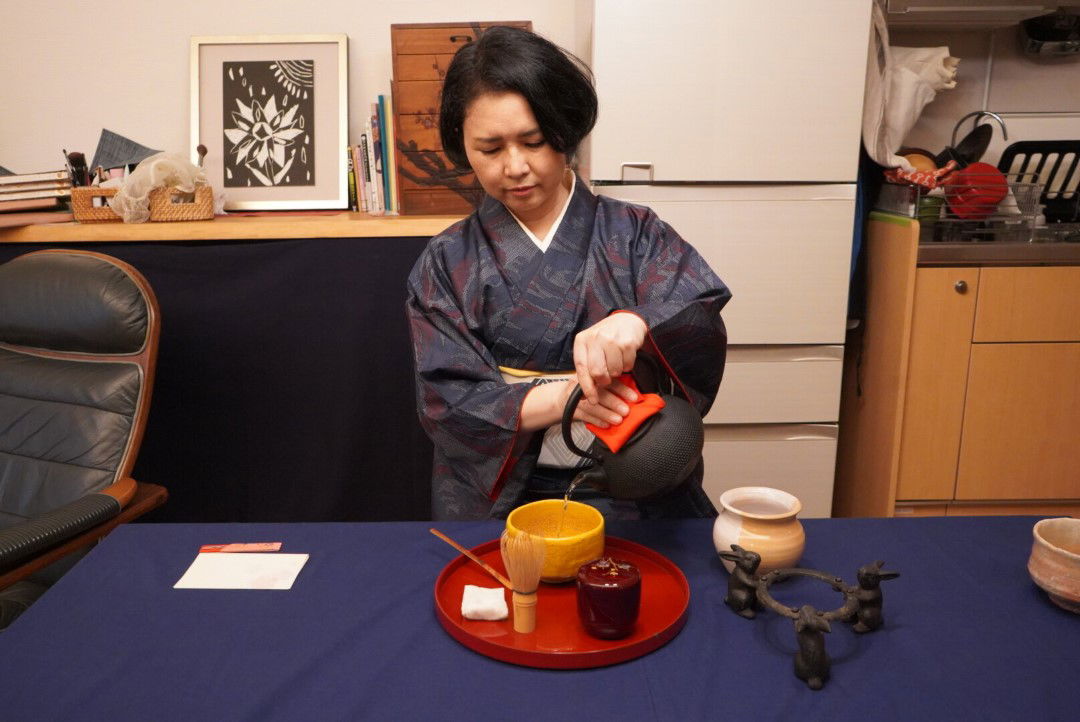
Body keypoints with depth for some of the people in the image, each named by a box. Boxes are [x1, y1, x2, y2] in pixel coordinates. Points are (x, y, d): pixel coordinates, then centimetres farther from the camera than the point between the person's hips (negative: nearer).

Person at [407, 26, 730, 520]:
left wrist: (637, 323, -33)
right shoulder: (446, 264, 4)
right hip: (501, 500, 0)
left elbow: (702, 325, -11)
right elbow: (445, 401, -4)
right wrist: (558, 398, -21)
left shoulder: (634, 235, 4)